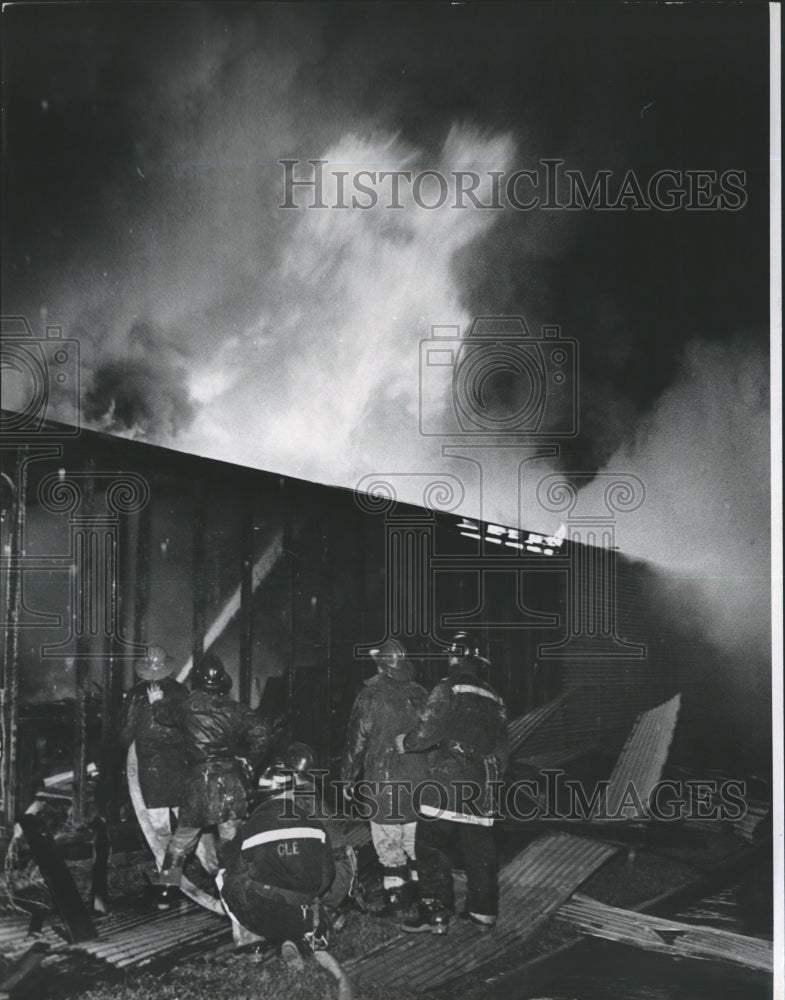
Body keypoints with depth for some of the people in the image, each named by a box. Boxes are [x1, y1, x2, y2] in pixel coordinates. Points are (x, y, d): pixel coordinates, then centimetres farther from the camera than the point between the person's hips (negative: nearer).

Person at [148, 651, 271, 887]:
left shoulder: (188, 706, 0)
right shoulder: (234, 709, 1)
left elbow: (165, 714, 21)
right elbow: (260, 730, -11)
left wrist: (157, 702, 44)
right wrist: (251, 760, 3)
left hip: (199, 779, 0)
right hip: (231, 777, 0)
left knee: (182, 840, 14)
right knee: (231, 841, 5)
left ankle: (167, 884, 19)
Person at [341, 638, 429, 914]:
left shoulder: (371, 695, -9)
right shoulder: (421, 695, 5)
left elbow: (357, 740, -7)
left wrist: (347, 776, 3)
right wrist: (430, 772, 21)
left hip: (383, 778, -5)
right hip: (419, 777, 5)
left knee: (387, 839, 1)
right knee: (415, 835, 15)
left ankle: (396, 893, 2)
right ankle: (418, 885, 23)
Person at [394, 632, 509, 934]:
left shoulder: (448, 688, -5)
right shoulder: (493, 697, 17)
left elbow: (429, 731, -16)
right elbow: (502, 747, 19)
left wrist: (405, 742, 2)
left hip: (449, 777, -7)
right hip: (483, 784, 7)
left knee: (431, 845, -2)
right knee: (479, 849, 14)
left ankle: (435, 913, -5)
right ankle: (483, 909, 21)